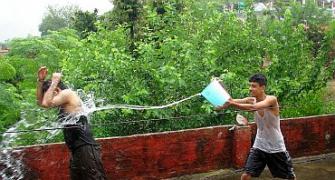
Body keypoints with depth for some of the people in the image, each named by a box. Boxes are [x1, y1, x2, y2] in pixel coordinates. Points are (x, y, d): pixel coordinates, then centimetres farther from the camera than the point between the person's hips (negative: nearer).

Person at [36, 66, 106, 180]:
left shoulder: (67, 93, -3)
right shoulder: (63, 102, 23)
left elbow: (46, 103, -14)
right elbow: (40, 102, 30)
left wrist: (54, 82, -1)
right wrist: (40, 81, 20)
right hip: (76, 151, 10)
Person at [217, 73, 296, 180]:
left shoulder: (272, 99, -21)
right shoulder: (251, 100, -6)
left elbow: (254, 107, -40)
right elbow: (240, 101, -28)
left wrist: (233, 103, -50)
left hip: (276, 147, -3)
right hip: (259, 146, 4)